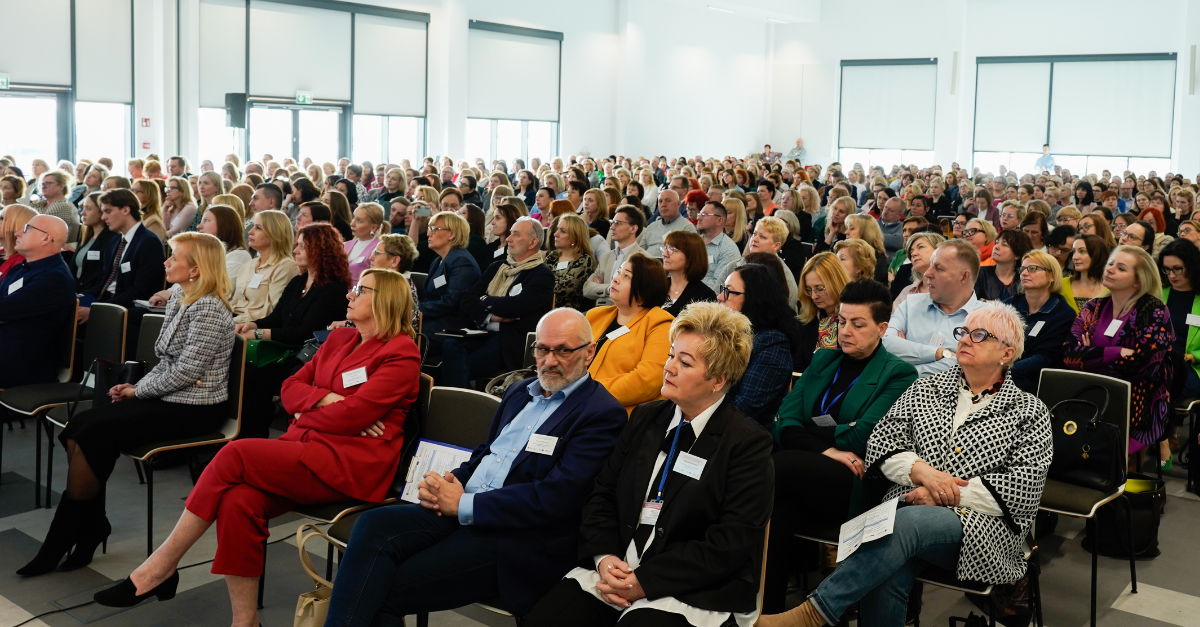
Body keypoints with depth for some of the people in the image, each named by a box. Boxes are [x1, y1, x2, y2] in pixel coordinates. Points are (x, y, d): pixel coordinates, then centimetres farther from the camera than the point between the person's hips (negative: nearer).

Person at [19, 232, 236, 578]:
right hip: (168, 398, 9)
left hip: (194, 409, -9)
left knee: (93, 434, -18)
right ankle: (92, 523, 2)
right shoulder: (179, 298, 13)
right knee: (76, 428, -7)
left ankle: (59, 543, -3)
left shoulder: (209, 310, -17)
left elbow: (184, 372, -20)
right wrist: (137, 386, 3)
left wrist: (139, 390, -8)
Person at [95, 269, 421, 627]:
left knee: (234, 456, -22)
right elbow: (289, 389, 15)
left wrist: (305, 412, 1)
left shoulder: (401, 353, -4)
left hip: (354, 463, -7)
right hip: (307, 446, 7)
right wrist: (324, 399, -5)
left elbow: (351, 416, -14)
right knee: (238, 501, -25)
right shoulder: (339, 340, 21)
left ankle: (161, 567, -9)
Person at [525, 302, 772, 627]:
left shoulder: (748, 443, -5)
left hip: (694, 590, -4)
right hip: (618, 568, 5)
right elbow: (602, 494, 13)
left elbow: (732, 542, -12)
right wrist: (604, 556, -6)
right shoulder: (646, 418, 13)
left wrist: (646, 582, -16)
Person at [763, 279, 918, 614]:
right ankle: (766, 611, -28)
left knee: (778, 466, -33)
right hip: (811, 470, 4)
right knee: (777, 511, -33)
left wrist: (810, 430, 2)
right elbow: (786, 423, 9)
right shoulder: (823, 359, 22)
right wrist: (826, 449, -9)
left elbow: (861, 436, -6)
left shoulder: (898, 373, 7)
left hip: (858, 487, -4)